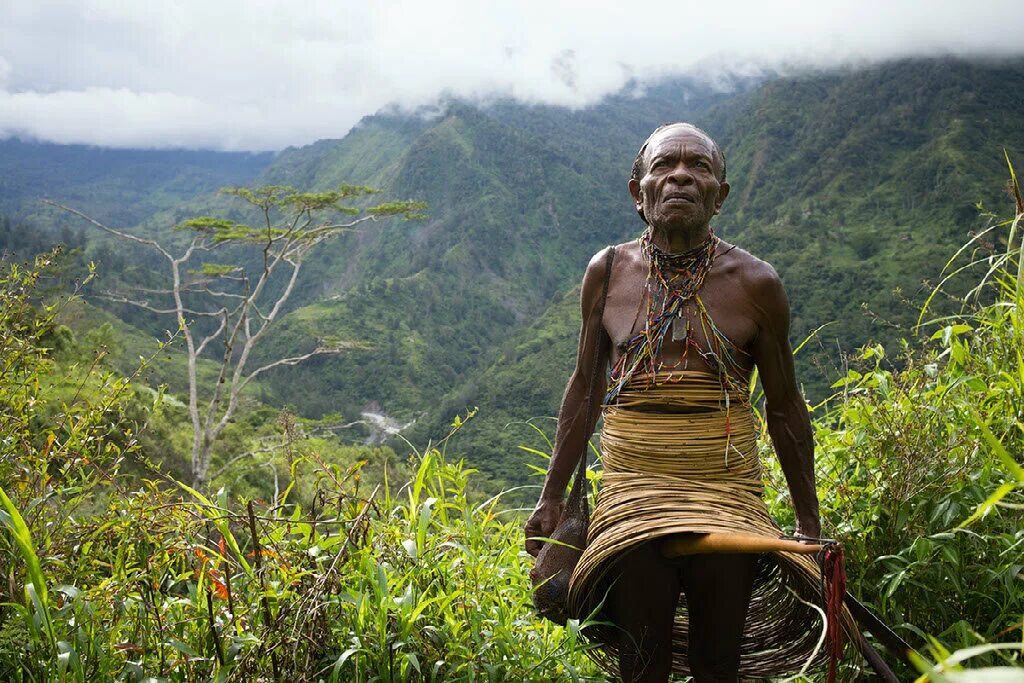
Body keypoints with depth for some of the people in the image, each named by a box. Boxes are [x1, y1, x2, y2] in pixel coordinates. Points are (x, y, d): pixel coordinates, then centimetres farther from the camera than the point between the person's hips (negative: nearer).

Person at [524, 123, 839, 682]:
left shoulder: (755, 283, -2)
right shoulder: (608, 272, 2)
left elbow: (784, 409, 5)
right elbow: (584, 387, 11)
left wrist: (810, 523, 9)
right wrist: (552, 498, 11)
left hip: (727, 490, -1)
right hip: (631, 488, 1)